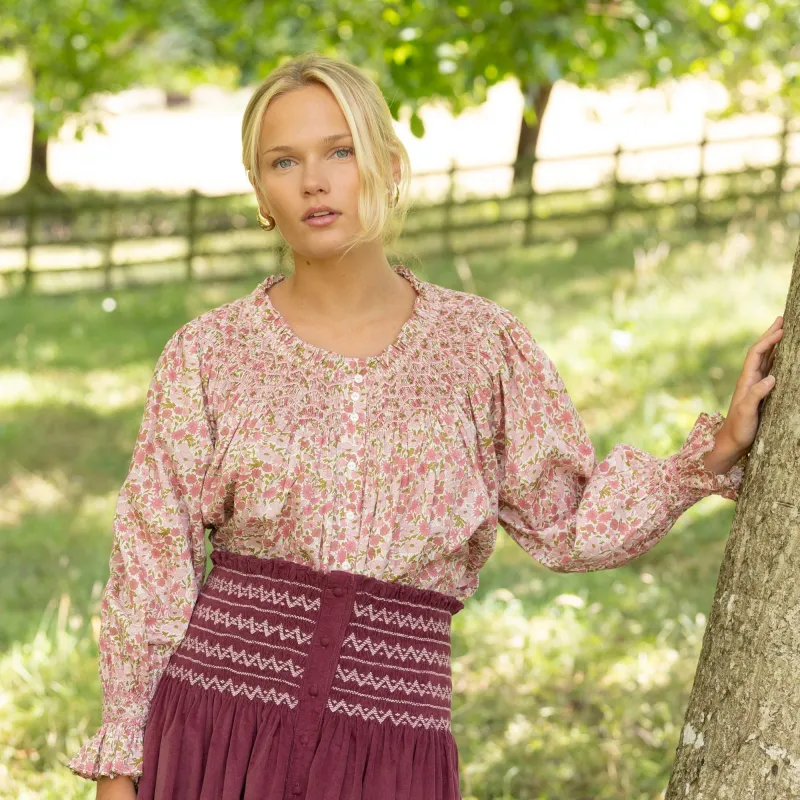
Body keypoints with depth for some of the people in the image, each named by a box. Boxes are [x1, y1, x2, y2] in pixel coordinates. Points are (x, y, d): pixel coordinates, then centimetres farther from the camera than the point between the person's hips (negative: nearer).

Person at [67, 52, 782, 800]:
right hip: (219, 727, -1)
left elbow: (567, 522, 9)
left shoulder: (479, 340, 6)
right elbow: (151, 567, 3)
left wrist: (717, 446, -2)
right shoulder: (206, 354, 3)